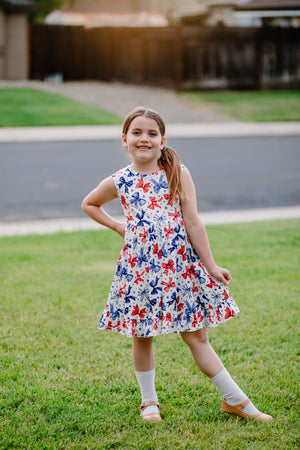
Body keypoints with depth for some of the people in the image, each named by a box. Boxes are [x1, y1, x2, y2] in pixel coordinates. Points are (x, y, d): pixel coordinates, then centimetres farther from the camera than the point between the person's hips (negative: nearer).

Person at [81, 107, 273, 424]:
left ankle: (236, 400, 13)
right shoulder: (119, 182, 2)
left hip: (180, 265, -1)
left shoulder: (177, 174, -1)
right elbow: (89, 204, 22)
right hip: (138, 268, 1)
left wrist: (210, 266, -4)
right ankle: (149, 401, 30)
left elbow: (193, 223, -3)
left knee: (196, 336, 3)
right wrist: (117, 227, 9)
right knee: (141, 336, 11)